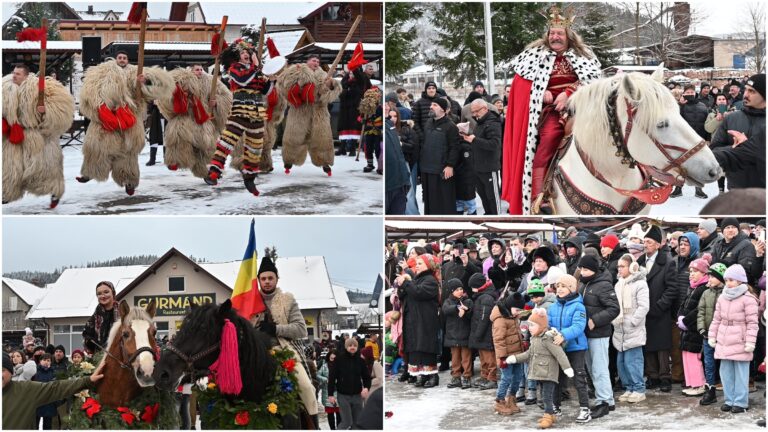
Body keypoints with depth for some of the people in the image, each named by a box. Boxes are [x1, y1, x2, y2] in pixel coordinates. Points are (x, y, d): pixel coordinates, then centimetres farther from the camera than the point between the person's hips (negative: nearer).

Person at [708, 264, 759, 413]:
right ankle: (729, 400, 19)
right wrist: (712, 336, 13)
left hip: (740, 343, -6)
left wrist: (750, 341, -14)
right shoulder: (722, 298, 11)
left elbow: (752, 322, -10)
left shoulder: (748, 299, -9)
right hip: (723, 342, 6)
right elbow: (716, 319, 17)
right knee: (726, 372, 10)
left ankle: (740, 402, 6)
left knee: (741, 373, -1)